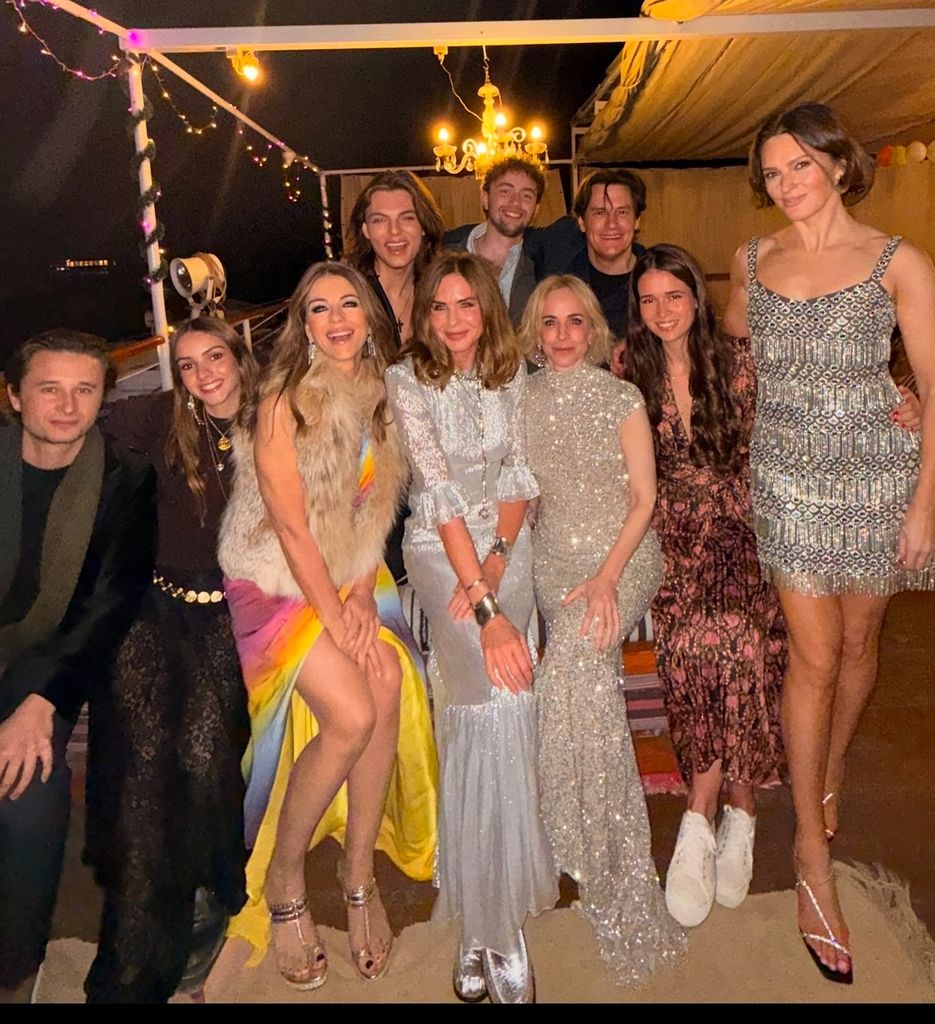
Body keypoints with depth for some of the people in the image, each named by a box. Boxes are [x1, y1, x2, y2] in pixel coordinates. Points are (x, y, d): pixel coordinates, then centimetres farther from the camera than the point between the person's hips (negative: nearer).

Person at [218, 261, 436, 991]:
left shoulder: (379, 398, 5)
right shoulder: (283, 403, -13)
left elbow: (375, 508, 8)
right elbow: (291, 527, -16)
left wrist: (363, 595, -4)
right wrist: (337, 622, -16)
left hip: (352, 578, 5)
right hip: (276, 583, -5)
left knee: (390, 685, -19)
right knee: (352, 714, -21)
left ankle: (360, 871, 1)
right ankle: (282, 881, 3)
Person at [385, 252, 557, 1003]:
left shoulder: (512, 375, 7)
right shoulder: (407, 382, -6)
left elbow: (519, 473, 5)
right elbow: (441, 493, -16)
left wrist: (498, 559, -13)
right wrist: (486, 607, -23)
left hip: (506, 544, 4)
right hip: (439, 548, -4)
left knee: (487, 697, -14)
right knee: (500, 690, -22)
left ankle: (482, 919, 2)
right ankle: (498, 929, -13)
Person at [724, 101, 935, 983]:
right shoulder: (751, 262, 6)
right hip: (788, 480, 1)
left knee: (857, 641, 12)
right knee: (812, 655, 0)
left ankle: (832, 769, 41)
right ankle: (813, 851, 11)